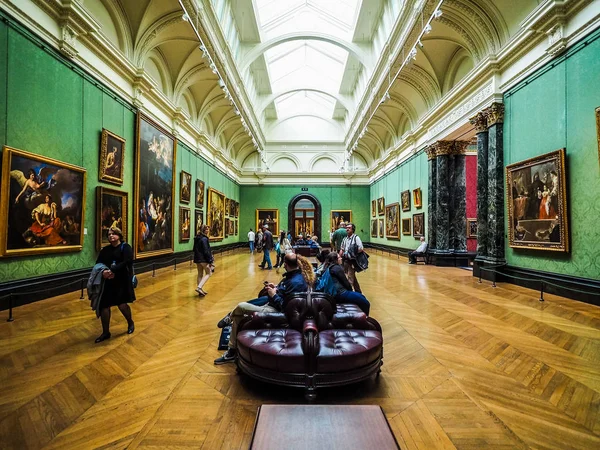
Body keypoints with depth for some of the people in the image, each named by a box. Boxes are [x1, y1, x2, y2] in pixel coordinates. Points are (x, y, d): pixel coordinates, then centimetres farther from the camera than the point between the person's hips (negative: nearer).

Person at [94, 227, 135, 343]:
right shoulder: (105, 250, 13)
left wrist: (112, 271, -25)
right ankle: (105, 332, 20)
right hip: (107, 281, 5)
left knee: (122, 304, -4)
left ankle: (130, 323, 26)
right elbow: (98, 263, 5)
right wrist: (103, 272, -17)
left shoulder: (125, 247, -3)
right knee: (104, 306, 4)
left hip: (122, 280, -5)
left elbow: (127, 262, -16)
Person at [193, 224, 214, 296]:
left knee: (200, 274, 14)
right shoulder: (204, 239, -16)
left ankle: (200, 290, 20)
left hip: (197, 259, 9)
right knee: (208, 273, 1)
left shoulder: (196, 238, 12)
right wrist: (210, 261, -15)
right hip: (204, 259, -9)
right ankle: (199, 287, -13)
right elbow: (206, 251, -19)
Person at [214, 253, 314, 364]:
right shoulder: (295, 273, 3)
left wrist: (274, 295, -16)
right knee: (238, 316, 9)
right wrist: (276, 288, 3)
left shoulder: (296, 282, -27)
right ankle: (232, 351, 19)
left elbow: (285, 306, -27)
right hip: (271, 303, 10)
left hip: (275, 310, -10)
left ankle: (230, 317, 27)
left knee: (240, 307, -10)